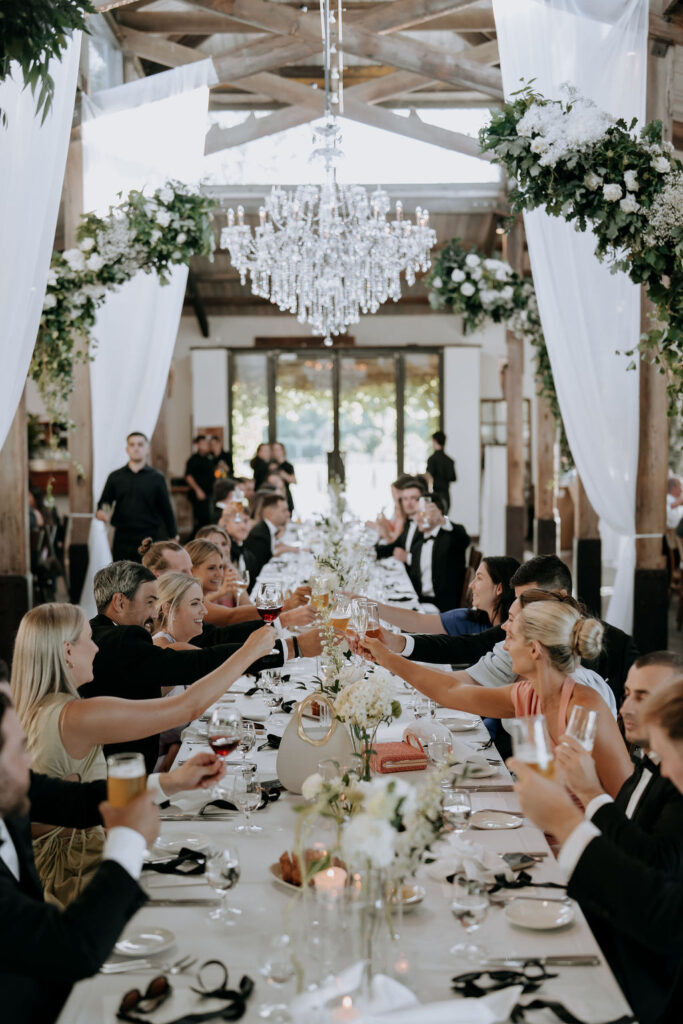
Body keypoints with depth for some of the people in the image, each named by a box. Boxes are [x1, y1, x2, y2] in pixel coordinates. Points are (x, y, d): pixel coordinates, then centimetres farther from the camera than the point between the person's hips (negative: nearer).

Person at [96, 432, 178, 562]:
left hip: (148, 537, -1)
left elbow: (166, 510, 6)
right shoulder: (115, 477, 9)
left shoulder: (157, 478, 5)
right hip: (122, 539, 1)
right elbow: (103, 504, 11)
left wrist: (174, 537, 3)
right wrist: (102, 513, -13)